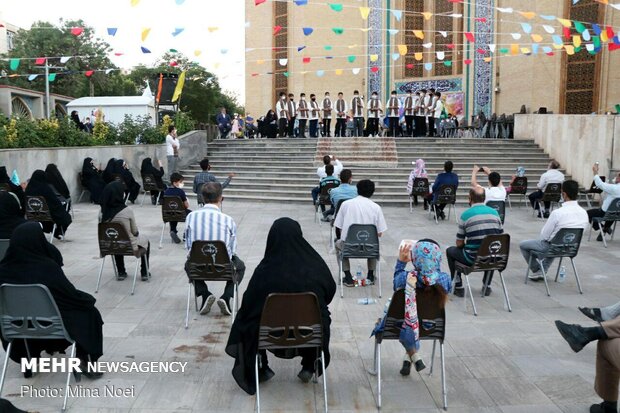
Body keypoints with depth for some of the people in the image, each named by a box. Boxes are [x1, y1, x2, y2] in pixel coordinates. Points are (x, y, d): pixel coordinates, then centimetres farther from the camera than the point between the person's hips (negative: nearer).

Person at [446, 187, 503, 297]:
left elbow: (459, 244, -3)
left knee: (450, 251, 23)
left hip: (473, 259, -4)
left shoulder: (465, 215, -8)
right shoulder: (494, 213, 3)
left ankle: (458, 287, 23)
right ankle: (487, 285, 36)